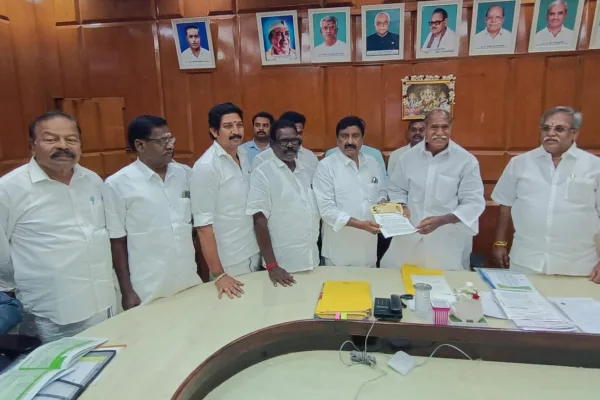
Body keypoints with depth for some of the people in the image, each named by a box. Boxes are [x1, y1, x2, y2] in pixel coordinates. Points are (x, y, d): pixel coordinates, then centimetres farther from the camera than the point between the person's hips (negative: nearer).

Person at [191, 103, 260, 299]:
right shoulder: (206, 167, -17)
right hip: (229, 262, -6)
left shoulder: (244, 156, 3)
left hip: (254, 253, 6)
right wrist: (218, 275, -18)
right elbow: (203, 225, -18)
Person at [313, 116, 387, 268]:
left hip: (368, 244, 5)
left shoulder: (372, 163, 5)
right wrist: (359, 224, -26)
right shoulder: (326, 166, -11)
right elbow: (326, 208, -18)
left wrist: (382, 202, -7)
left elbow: (381, 192, 17)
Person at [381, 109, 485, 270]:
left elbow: (473, 203, -10)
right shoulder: (409, 157, 2)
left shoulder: (467, 161, -8)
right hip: (409, 236, 3)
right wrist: (402, 206, -8)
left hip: (447, 241, -2)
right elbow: (397, 189, 13)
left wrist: (441, 220, -24)